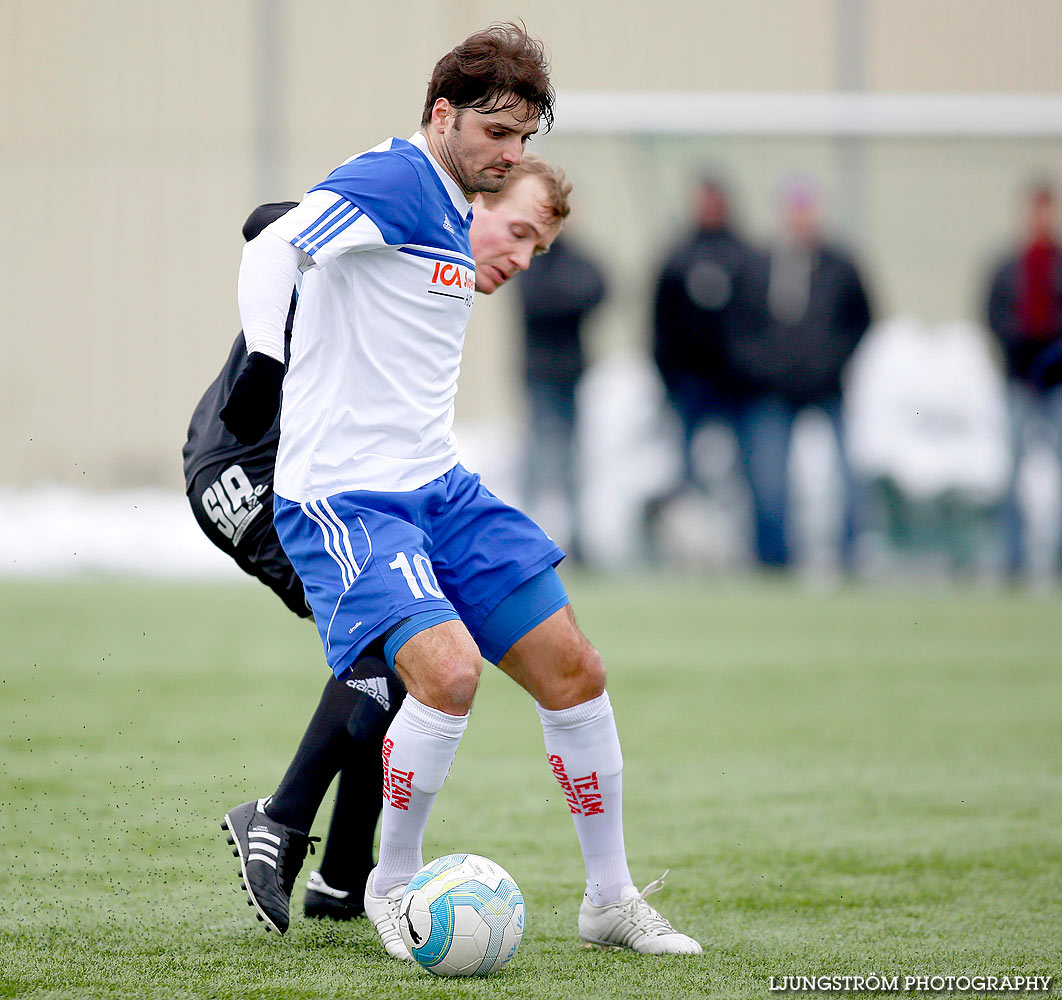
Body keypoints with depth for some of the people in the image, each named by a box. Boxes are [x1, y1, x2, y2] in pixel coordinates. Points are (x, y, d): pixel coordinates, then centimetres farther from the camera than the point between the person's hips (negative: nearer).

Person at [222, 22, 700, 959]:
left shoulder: (453, 211, 15)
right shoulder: (393, 179, -14)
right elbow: (274, 248, -29)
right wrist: (265, 360, -40)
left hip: (439, 488, 9)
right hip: (343, 495, -9)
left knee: (574, 671, 5)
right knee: (449, 670, -26)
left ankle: (612, 899, 19)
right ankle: (393, 887, -2)